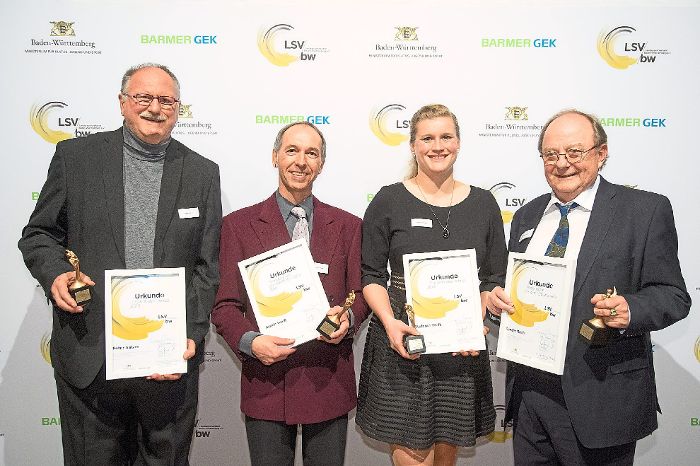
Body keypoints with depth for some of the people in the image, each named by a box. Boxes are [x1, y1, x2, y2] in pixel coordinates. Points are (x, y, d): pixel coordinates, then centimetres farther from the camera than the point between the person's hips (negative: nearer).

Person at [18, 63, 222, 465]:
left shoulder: (203, 173, 4)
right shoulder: (76, 156, 3)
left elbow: (207, 267, 2)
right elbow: (38, 234, 9)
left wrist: (191, 336, -7)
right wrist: (55, 274, -12)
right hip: (89, 354, 0)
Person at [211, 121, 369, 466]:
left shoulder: (347, 225, 5)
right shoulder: (239, 224, 1)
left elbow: (360, 294, 8)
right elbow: (225, 306, 0)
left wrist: (348, 317, -14)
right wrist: (250, 342, -17)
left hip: (329, 383, 2)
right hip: (266, 382, -1)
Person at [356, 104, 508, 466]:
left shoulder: (482, 204, 4)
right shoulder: (389, 201, -2)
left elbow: (494, 279, 7)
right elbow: (371, 275, -1)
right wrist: (390, 322, -16)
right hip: (402, 340, -2)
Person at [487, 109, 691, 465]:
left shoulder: (646, 210, -5)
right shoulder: (527, 215, 10)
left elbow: (673, 295, -6)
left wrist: (629, 310, -26)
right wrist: (497, 298, -5)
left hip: (598, 398, -4)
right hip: (528, 388, 5)